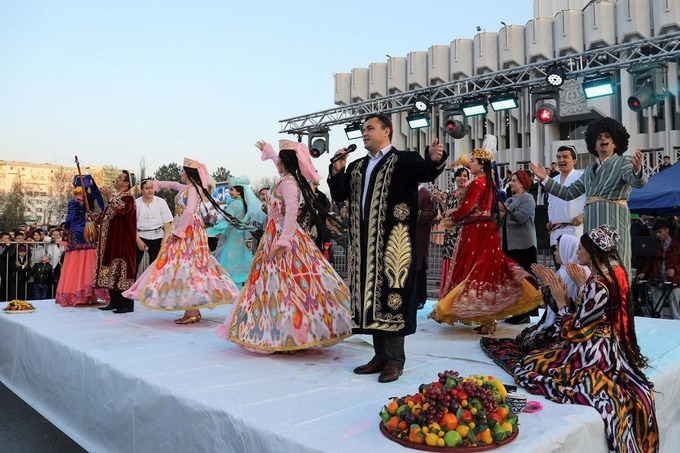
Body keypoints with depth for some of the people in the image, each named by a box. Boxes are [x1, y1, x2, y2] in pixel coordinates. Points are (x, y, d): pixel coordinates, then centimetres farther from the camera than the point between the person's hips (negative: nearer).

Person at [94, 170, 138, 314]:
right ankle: (114, 301, 16)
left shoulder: (127, 196, -8)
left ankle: (127, 304, -8)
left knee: (122, 268, -10)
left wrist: (110, 197, -33)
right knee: (112, 269, 10)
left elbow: (122, 208, -31)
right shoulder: (115, 196, 20)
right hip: (112, 240, 10)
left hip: (122, 240, -10)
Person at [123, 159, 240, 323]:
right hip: (185, 233, 9)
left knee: (187, 266, -11)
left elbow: (189, 212, -22)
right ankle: (194, 310, 11)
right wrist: (157, 183, 52)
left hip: (189, 233, -9)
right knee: (191, 267, 8)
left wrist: (178, 231, -19)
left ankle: (191, 313, -12)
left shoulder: (193, 188, -10)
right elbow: (173, 185, 38)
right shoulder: (186, 188, 17)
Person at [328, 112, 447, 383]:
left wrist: (434, 160, -42)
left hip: (393, 243, -6)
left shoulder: (404, 161, -1)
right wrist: (337, 171, 0)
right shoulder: (356, 167, 18)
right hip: (364, 245, 7)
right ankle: (381, 355, 22)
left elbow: (425, 172, -20)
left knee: (391, 295, -4)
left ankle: (394, 360, 7)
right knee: (370, 297, 10)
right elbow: (338, 195, 16)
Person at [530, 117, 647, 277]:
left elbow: (637, 182, -13)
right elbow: (569, 193, 23)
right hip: (591, 222, 6)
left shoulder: (624, 161, 6)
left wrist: (637, 170, -37)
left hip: (613, 220, -6)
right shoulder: (590, 169, 23)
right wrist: (545, 179, 20)